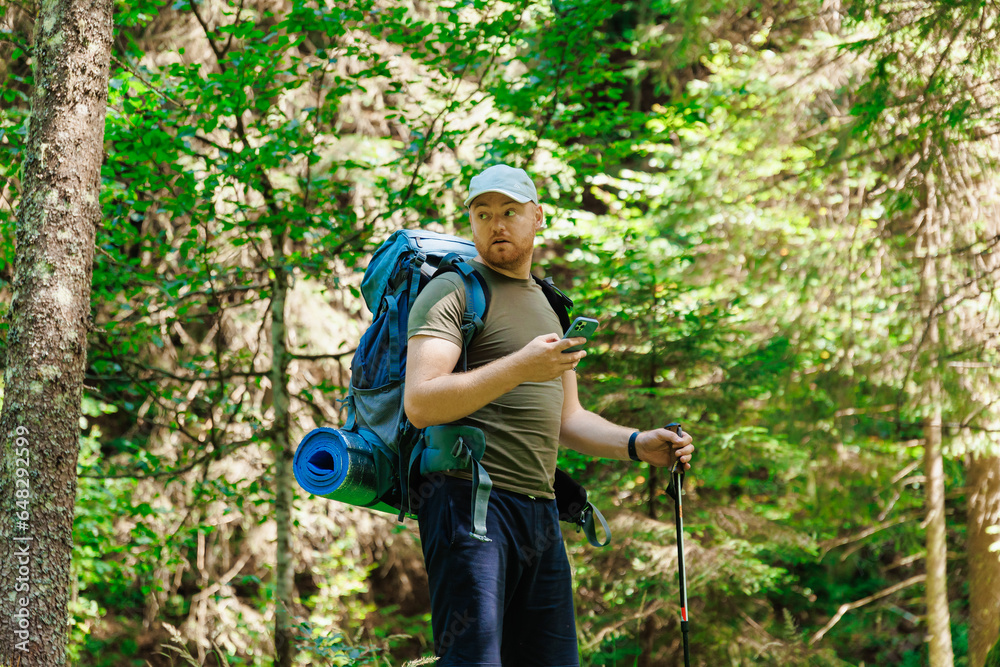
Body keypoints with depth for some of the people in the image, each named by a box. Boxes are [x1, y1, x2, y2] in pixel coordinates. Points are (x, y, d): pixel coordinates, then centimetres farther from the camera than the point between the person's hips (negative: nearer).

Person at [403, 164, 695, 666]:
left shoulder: (546, 308, 24)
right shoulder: (453, 291, -1)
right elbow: (420, 404, -15)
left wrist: (637, 444, 10)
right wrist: (520, 367, -23)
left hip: (540, 511, 8)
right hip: (469, 498, -8)